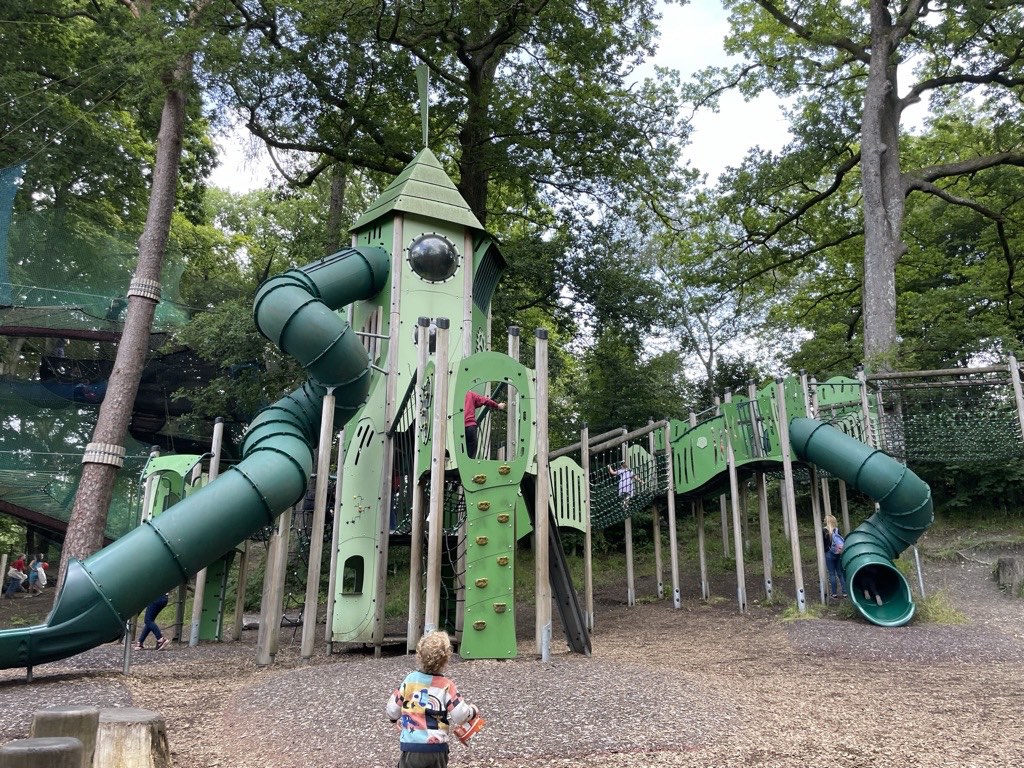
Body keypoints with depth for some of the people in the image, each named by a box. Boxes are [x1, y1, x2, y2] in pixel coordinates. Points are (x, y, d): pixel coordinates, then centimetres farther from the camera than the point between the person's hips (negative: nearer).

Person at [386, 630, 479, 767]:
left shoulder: (410, 679, -1)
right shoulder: (446, 685, -7)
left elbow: (392, 709, 6)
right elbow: (460, 715, -9)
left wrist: (396, 719, 29)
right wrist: (473, 710, 12)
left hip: (411, 746, 1)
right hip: (437, 748, 0)